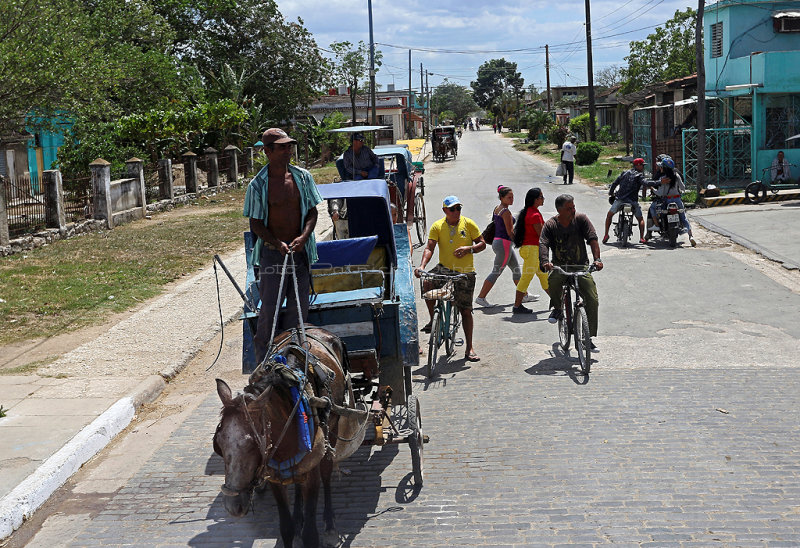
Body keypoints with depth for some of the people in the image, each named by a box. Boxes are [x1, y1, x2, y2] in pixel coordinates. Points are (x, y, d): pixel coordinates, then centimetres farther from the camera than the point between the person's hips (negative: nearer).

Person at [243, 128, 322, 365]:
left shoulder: (302, 177, 3)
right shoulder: (258, 185, -5)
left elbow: (312, 212, 6)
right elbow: (255, 224, -3)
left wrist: (303, 237, -12)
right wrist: (277, 243, -17)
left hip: (300, 250, 3)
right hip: (272, 252, -3)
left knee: (299, 306, 6)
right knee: (270, 306, -4)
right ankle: (264, 361, 7)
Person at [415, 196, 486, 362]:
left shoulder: (468, 224, -2)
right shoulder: (437, 226, -1)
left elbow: (482, 244, 2)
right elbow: (429, 248, -9)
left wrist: (468, 249, -18)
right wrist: (422, 266, -25)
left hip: (465, 273, -1)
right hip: (444, 268, 1)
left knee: (466, 310, 1)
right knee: (427, 283, -30)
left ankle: (469, 349, 12)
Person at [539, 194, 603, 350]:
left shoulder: (581, 219, -3)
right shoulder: (550, 225, -4)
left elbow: (592, 239, -9)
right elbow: (543, 244, -16)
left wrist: (597, 259, -25)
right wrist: (545, 262, -36)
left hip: (581, 266, 1)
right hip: (560, 266, -1)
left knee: (592, 300, -13)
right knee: (553, 280, -36)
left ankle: (589, 337, 2)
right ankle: (557, 308, -3)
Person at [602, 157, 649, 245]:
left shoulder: (625, 173, 14)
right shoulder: (639, 175, 0)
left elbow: (615, 183, 17)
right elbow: (644, 183, -19)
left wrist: (611, 193, 30)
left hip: (620, 199, 3)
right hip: (633, 201, -3)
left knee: (609, 215, 20)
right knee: (640, 219, 14)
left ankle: (606, 235, 10)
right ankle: (641, 238, 0)